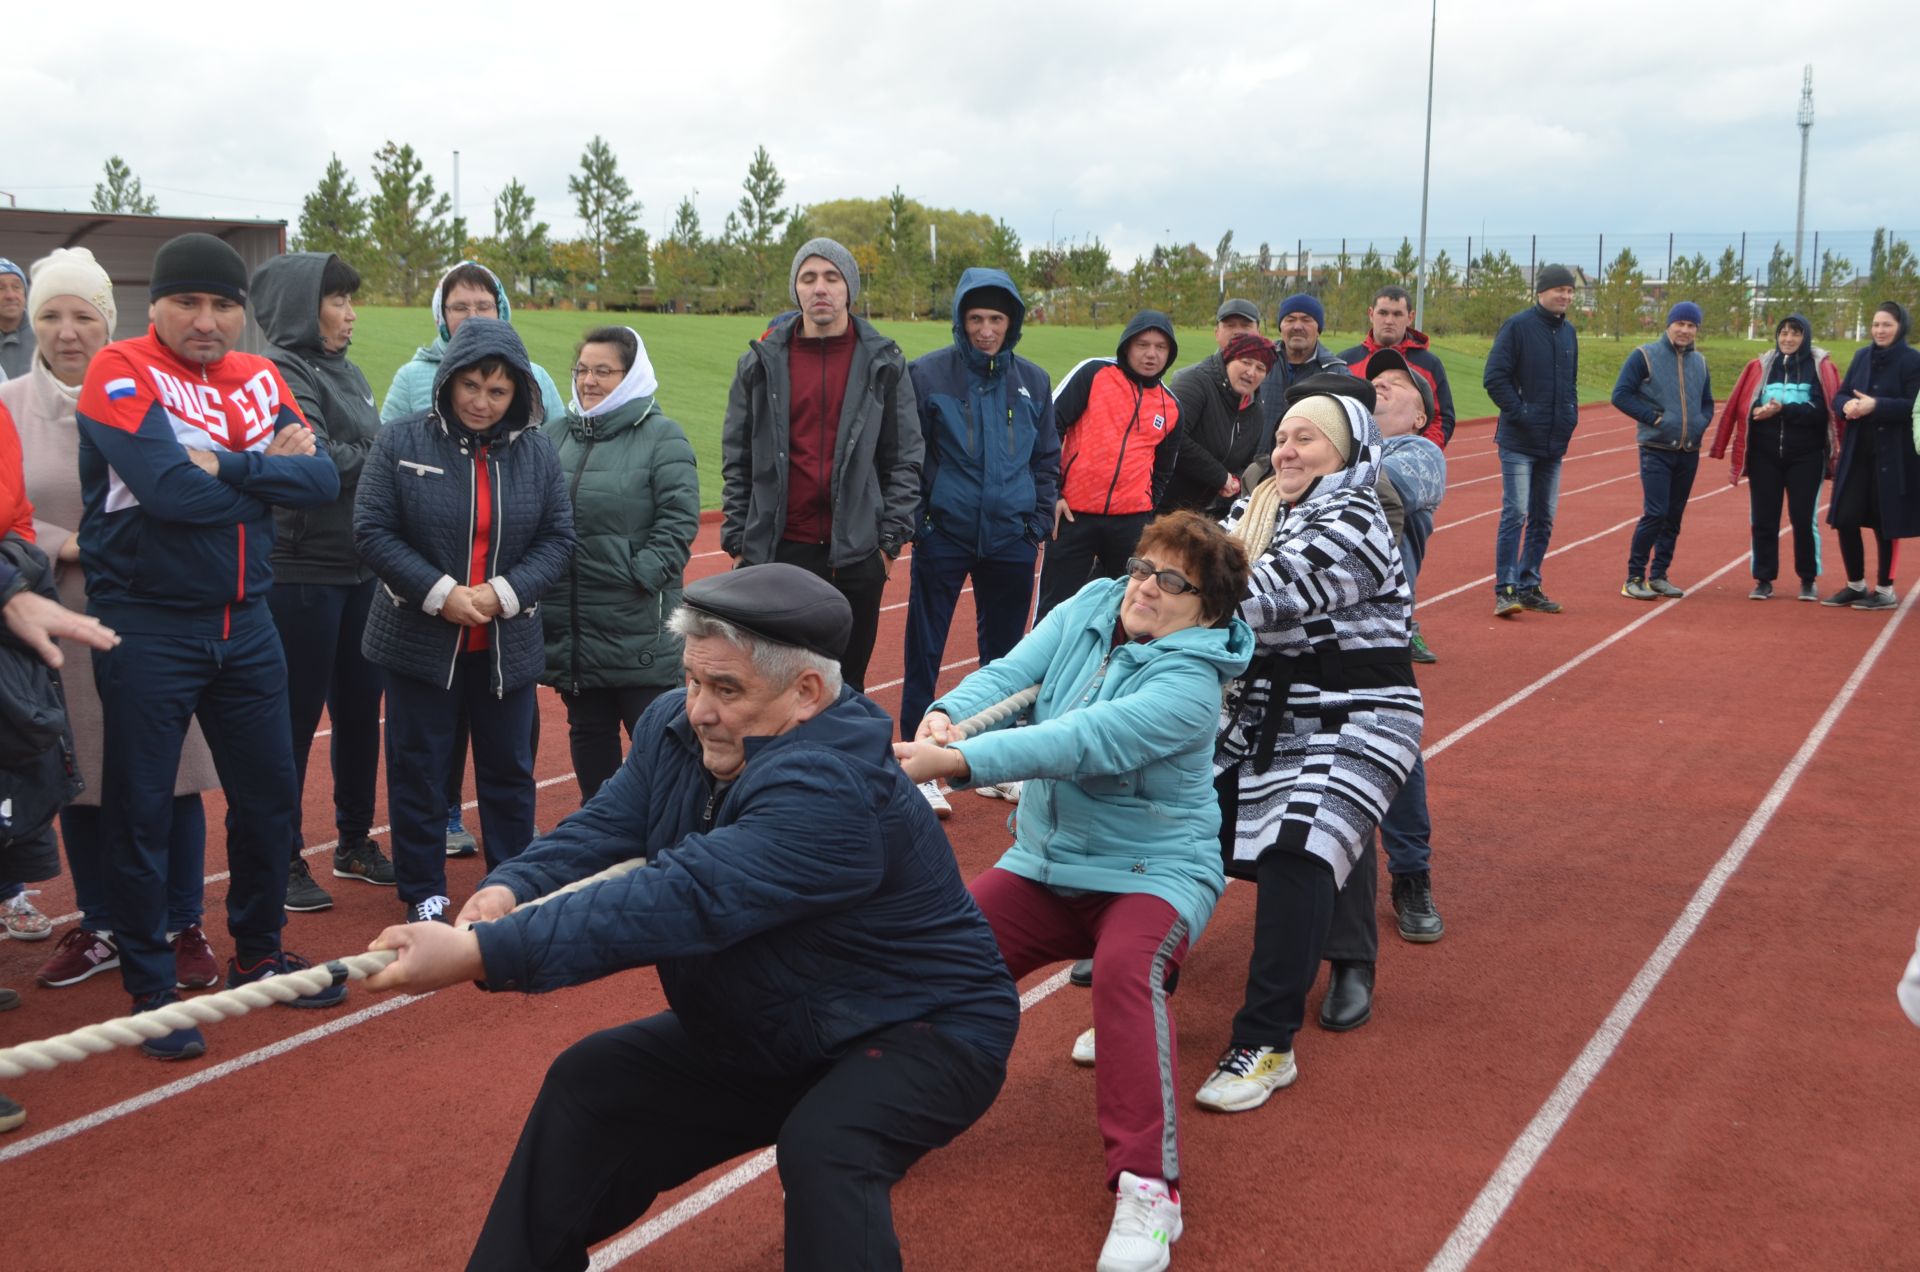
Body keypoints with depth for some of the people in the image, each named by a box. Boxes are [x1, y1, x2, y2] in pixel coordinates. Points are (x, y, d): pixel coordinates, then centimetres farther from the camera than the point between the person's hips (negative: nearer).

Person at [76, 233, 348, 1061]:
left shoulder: (261, 379, 7)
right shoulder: (121, 373, -11)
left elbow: (323, 480, -6)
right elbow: (170, 489, -24)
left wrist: (228, 467, -18)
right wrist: (270, 474, -11)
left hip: (243, 620, 6)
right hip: (147, 627, -6)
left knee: (269, 796, 15)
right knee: (140, 809, 3)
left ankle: (257, 957, 33)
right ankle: (151, 992, 16)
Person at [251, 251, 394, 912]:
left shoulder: (345, 371, 14)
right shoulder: (280, 372, -11)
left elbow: (375, 454, 15)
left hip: (361, 568, 8)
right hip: (301, 570, -8)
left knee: (359, 707, 14)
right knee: (298, 715, 1)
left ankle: (354, 842, 28)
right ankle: (284, 859, 12)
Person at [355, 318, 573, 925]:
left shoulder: (536, 452, 0)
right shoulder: (401, 442, -6)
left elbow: (558, 538, 1)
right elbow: (372, 530, -8)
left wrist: (504, 592, -15)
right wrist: (440, 593, -17)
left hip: (508, 643, 2)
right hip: (420, 639, -2)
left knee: (509, 769, 12)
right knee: (419, 768, 7)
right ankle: (423, 895, 21)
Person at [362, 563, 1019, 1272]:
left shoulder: (829, 789, -35)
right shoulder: (676, 728, -6)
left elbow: (682, 901, -43)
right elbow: (603, 828, -10)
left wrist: (477, 954, -45)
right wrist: (510, 888, -33)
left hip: (922, 1033, -8)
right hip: (764, 1033, 8)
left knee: (824, 1147, -35)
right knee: (591, 1082, 6)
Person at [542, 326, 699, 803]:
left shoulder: (662, 437, -4)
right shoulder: (554, 435, 11)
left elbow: (679, 521, -11)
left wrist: (642, 574, -17)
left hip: (640, 626, -5)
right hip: (570, 625, 5)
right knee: (588, 734, 16)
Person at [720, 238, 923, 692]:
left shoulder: (883, 363, 3)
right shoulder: (762, 362, 4)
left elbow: (904, 457, 5)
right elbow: (737, 459, 8)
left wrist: (891, 538, -1)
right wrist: (737, 540, 4)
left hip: (857, 552, 0)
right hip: (777, 550, 0)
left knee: (847, 681, 8)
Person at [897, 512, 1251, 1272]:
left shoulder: (1190, 684, -21)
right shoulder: (1085, 613, -1)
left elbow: (1085, 741, -34)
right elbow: (1009, 673, -13)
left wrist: (957, 763, -43)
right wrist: (945, 716, -36)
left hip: (1154, 871, -6)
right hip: (1046, 864, 6)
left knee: (1126, 969, -35)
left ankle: (1148, 1188, -29)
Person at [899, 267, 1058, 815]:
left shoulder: (1033, 382, 8)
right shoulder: (927, 373, -3)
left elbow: (1047, 458, 14)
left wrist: (1039, 522, 7)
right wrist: (915, 517, -6)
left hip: (1011, 539, 3)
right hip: (944, 535, -3)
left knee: (1004, 651, 11)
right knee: (925, 651, -2)